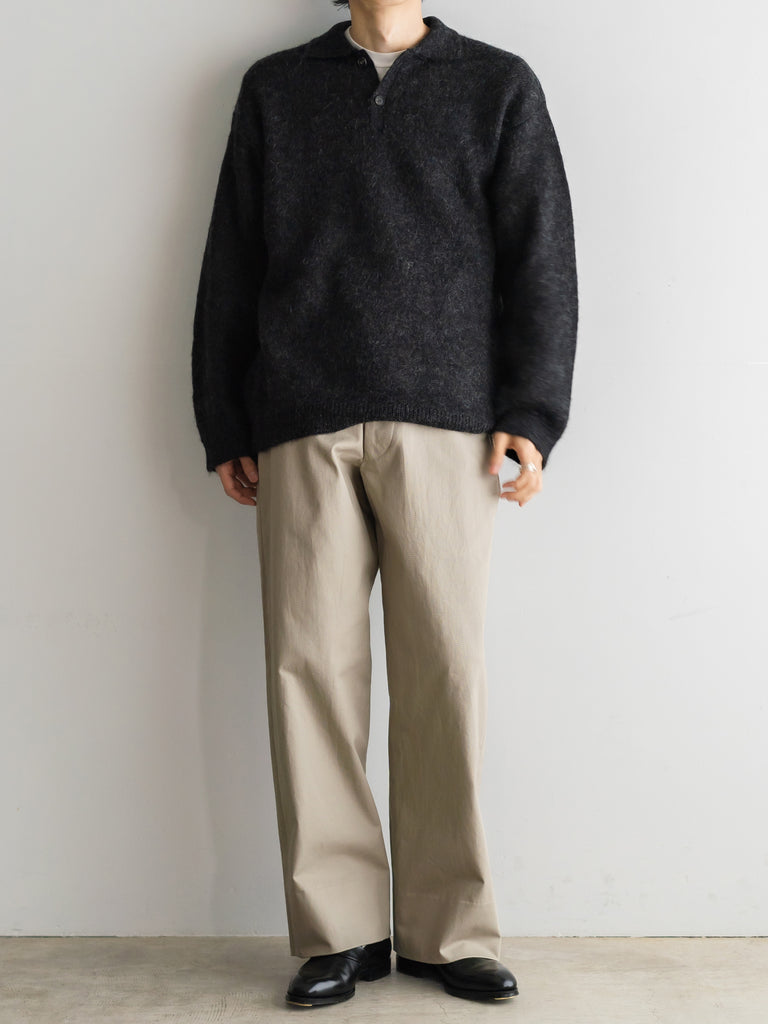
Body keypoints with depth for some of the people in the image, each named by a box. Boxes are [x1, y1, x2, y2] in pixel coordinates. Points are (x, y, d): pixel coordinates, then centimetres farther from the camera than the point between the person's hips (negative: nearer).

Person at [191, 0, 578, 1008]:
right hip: (302, 428, 1)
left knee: (446, 673, -3)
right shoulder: (275, 87, 20)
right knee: (311, 665, -3)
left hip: (444, 422, -1)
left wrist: (530, 414, -2)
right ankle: (340, 930, 7)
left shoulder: (500, 85, 16)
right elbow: (230, 265, 17)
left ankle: (449, 930, 9)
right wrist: (224, 426, 10)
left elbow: (541, 258, 9)